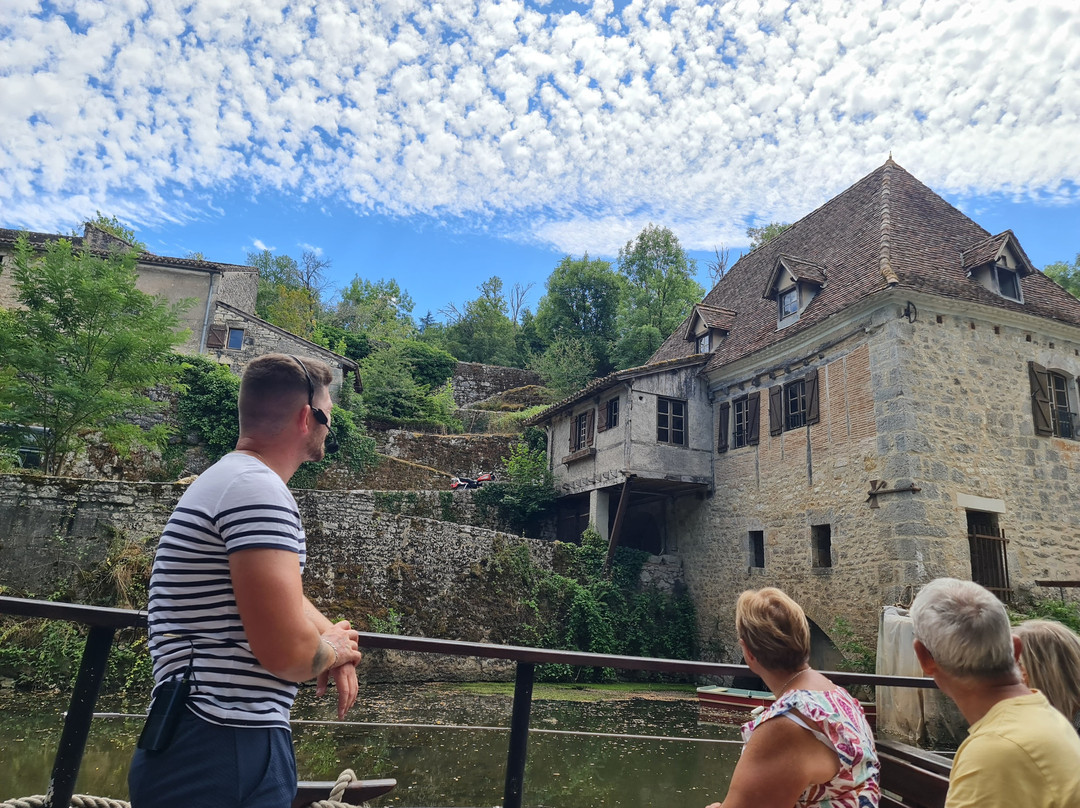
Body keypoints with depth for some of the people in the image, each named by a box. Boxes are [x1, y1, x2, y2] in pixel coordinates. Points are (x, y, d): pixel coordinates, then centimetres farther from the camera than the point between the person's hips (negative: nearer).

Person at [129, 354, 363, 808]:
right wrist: (336, 649, -7)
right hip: (225, 758, -10)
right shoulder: (258, 489, -22)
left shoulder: (231, 479, 12)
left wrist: (332, 637, 6)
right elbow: (288, 652, -29)